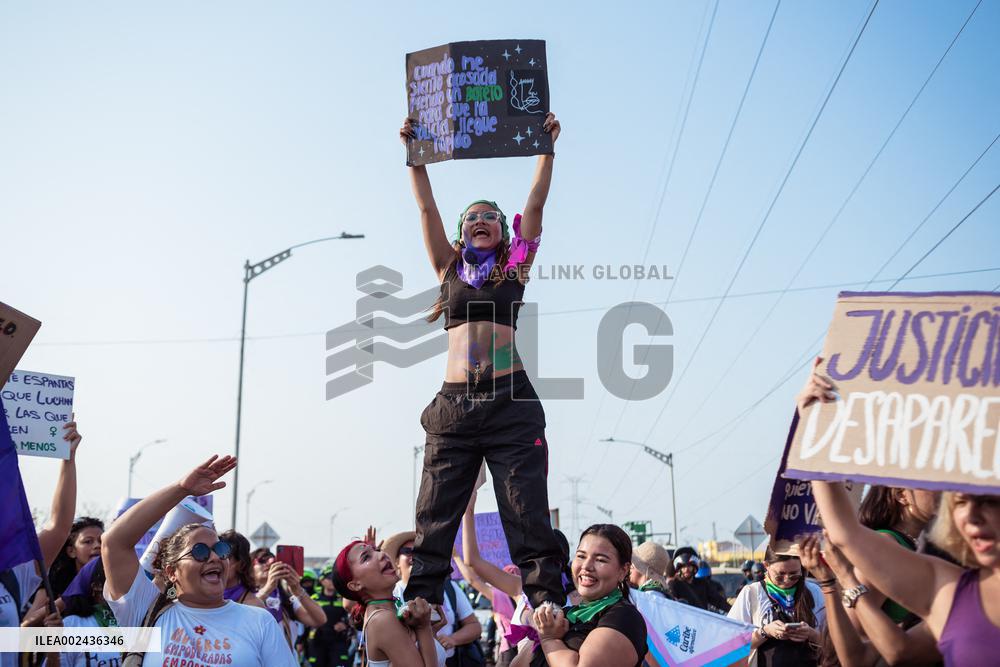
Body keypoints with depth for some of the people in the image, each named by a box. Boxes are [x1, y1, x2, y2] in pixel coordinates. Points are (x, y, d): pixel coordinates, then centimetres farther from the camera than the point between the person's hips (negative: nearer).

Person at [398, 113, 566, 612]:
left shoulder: (515, 267, 13)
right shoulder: (449, 268, 17)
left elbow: (535, 203, 8)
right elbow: (426, 207, 12)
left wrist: (546, 148, 5)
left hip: (510, 403, -2)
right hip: (453, 404, 2)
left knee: (528, 518, -5)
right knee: (434, 519, -1)